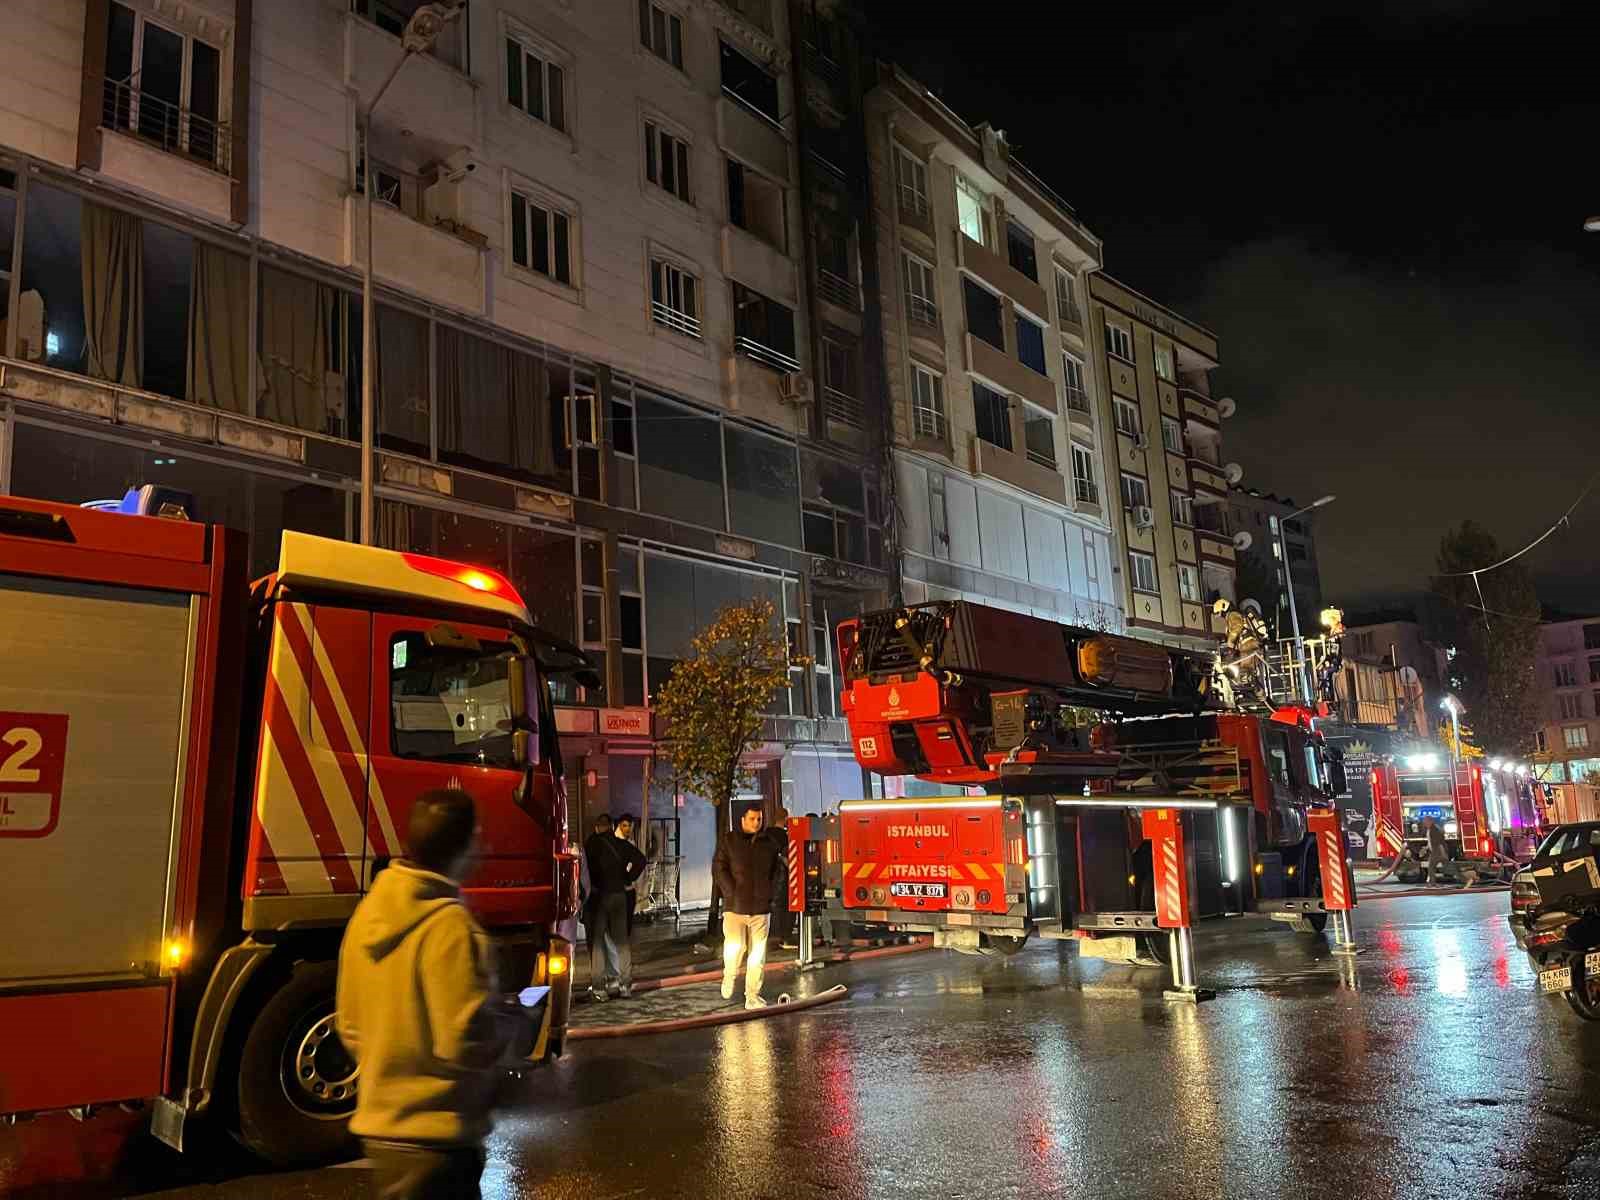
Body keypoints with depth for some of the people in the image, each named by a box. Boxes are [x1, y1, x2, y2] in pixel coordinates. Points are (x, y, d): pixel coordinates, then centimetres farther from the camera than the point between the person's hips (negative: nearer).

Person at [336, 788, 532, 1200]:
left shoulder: (369, 912, 2)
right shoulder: (447, 924, -23)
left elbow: (350, 1026, 11)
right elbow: (467, 1042, -24)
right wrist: (517, 1026, -6)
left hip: (378, 1124, 8)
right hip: (431, 1138, -8)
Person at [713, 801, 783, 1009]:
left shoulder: (768, 844, 12)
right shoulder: (729, 841, 2)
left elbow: (776, 872, 22)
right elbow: (718, 868, -2)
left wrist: (769, 894, 13)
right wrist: (731, 893, -9)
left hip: (761, 907, 3)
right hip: (735, 906, -3)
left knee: (757, 954, 3)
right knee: (735, 946, -15)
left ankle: (753, 996, 11)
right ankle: (729, 977, 16)